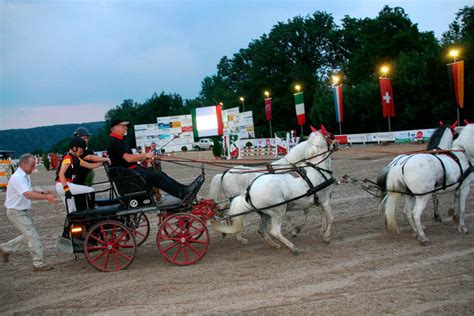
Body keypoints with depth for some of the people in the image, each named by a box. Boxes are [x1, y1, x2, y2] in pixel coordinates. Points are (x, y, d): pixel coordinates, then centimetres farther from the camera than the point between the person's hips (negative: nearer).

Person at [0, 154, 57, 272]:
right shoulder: (17, 178, -23)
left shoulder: (25, 176, 9)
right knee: (33, 237, -9)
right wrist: (46, 197, -39)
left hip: (23, 211, 10)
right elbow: (28, 194, -35)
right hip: (16, 212, -10)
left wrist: (43, 193, -2)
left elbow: (30, 191, 16)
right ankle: (39, 264, -1)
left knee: (28, 236, 16)